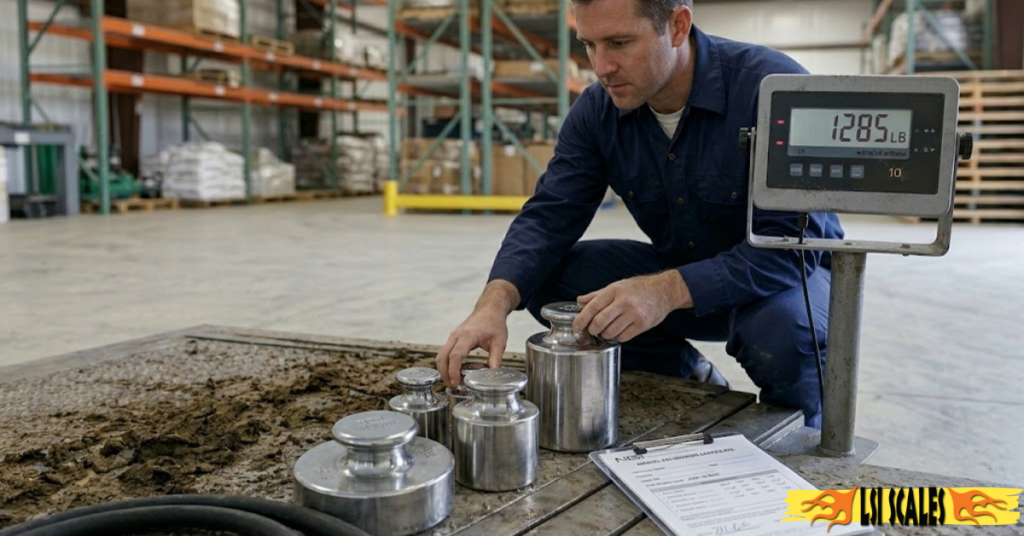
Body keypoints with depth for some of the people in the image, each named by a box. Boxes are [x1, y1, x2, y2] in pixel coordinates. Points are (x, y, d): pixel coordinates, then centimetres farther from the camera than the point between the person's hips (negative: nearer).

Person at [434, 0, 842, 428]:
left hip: (789, 270, -4)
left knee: (781, 330, -38)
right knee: (545, 279, -14)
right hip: (678, 275, 5)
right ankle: (688, 380, 5)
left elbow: (792, 245, -32)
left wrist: (668, 291, -45)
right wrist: (494, 303, -33)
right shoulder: (597, 108, -11)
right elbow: (549, 216, -14)